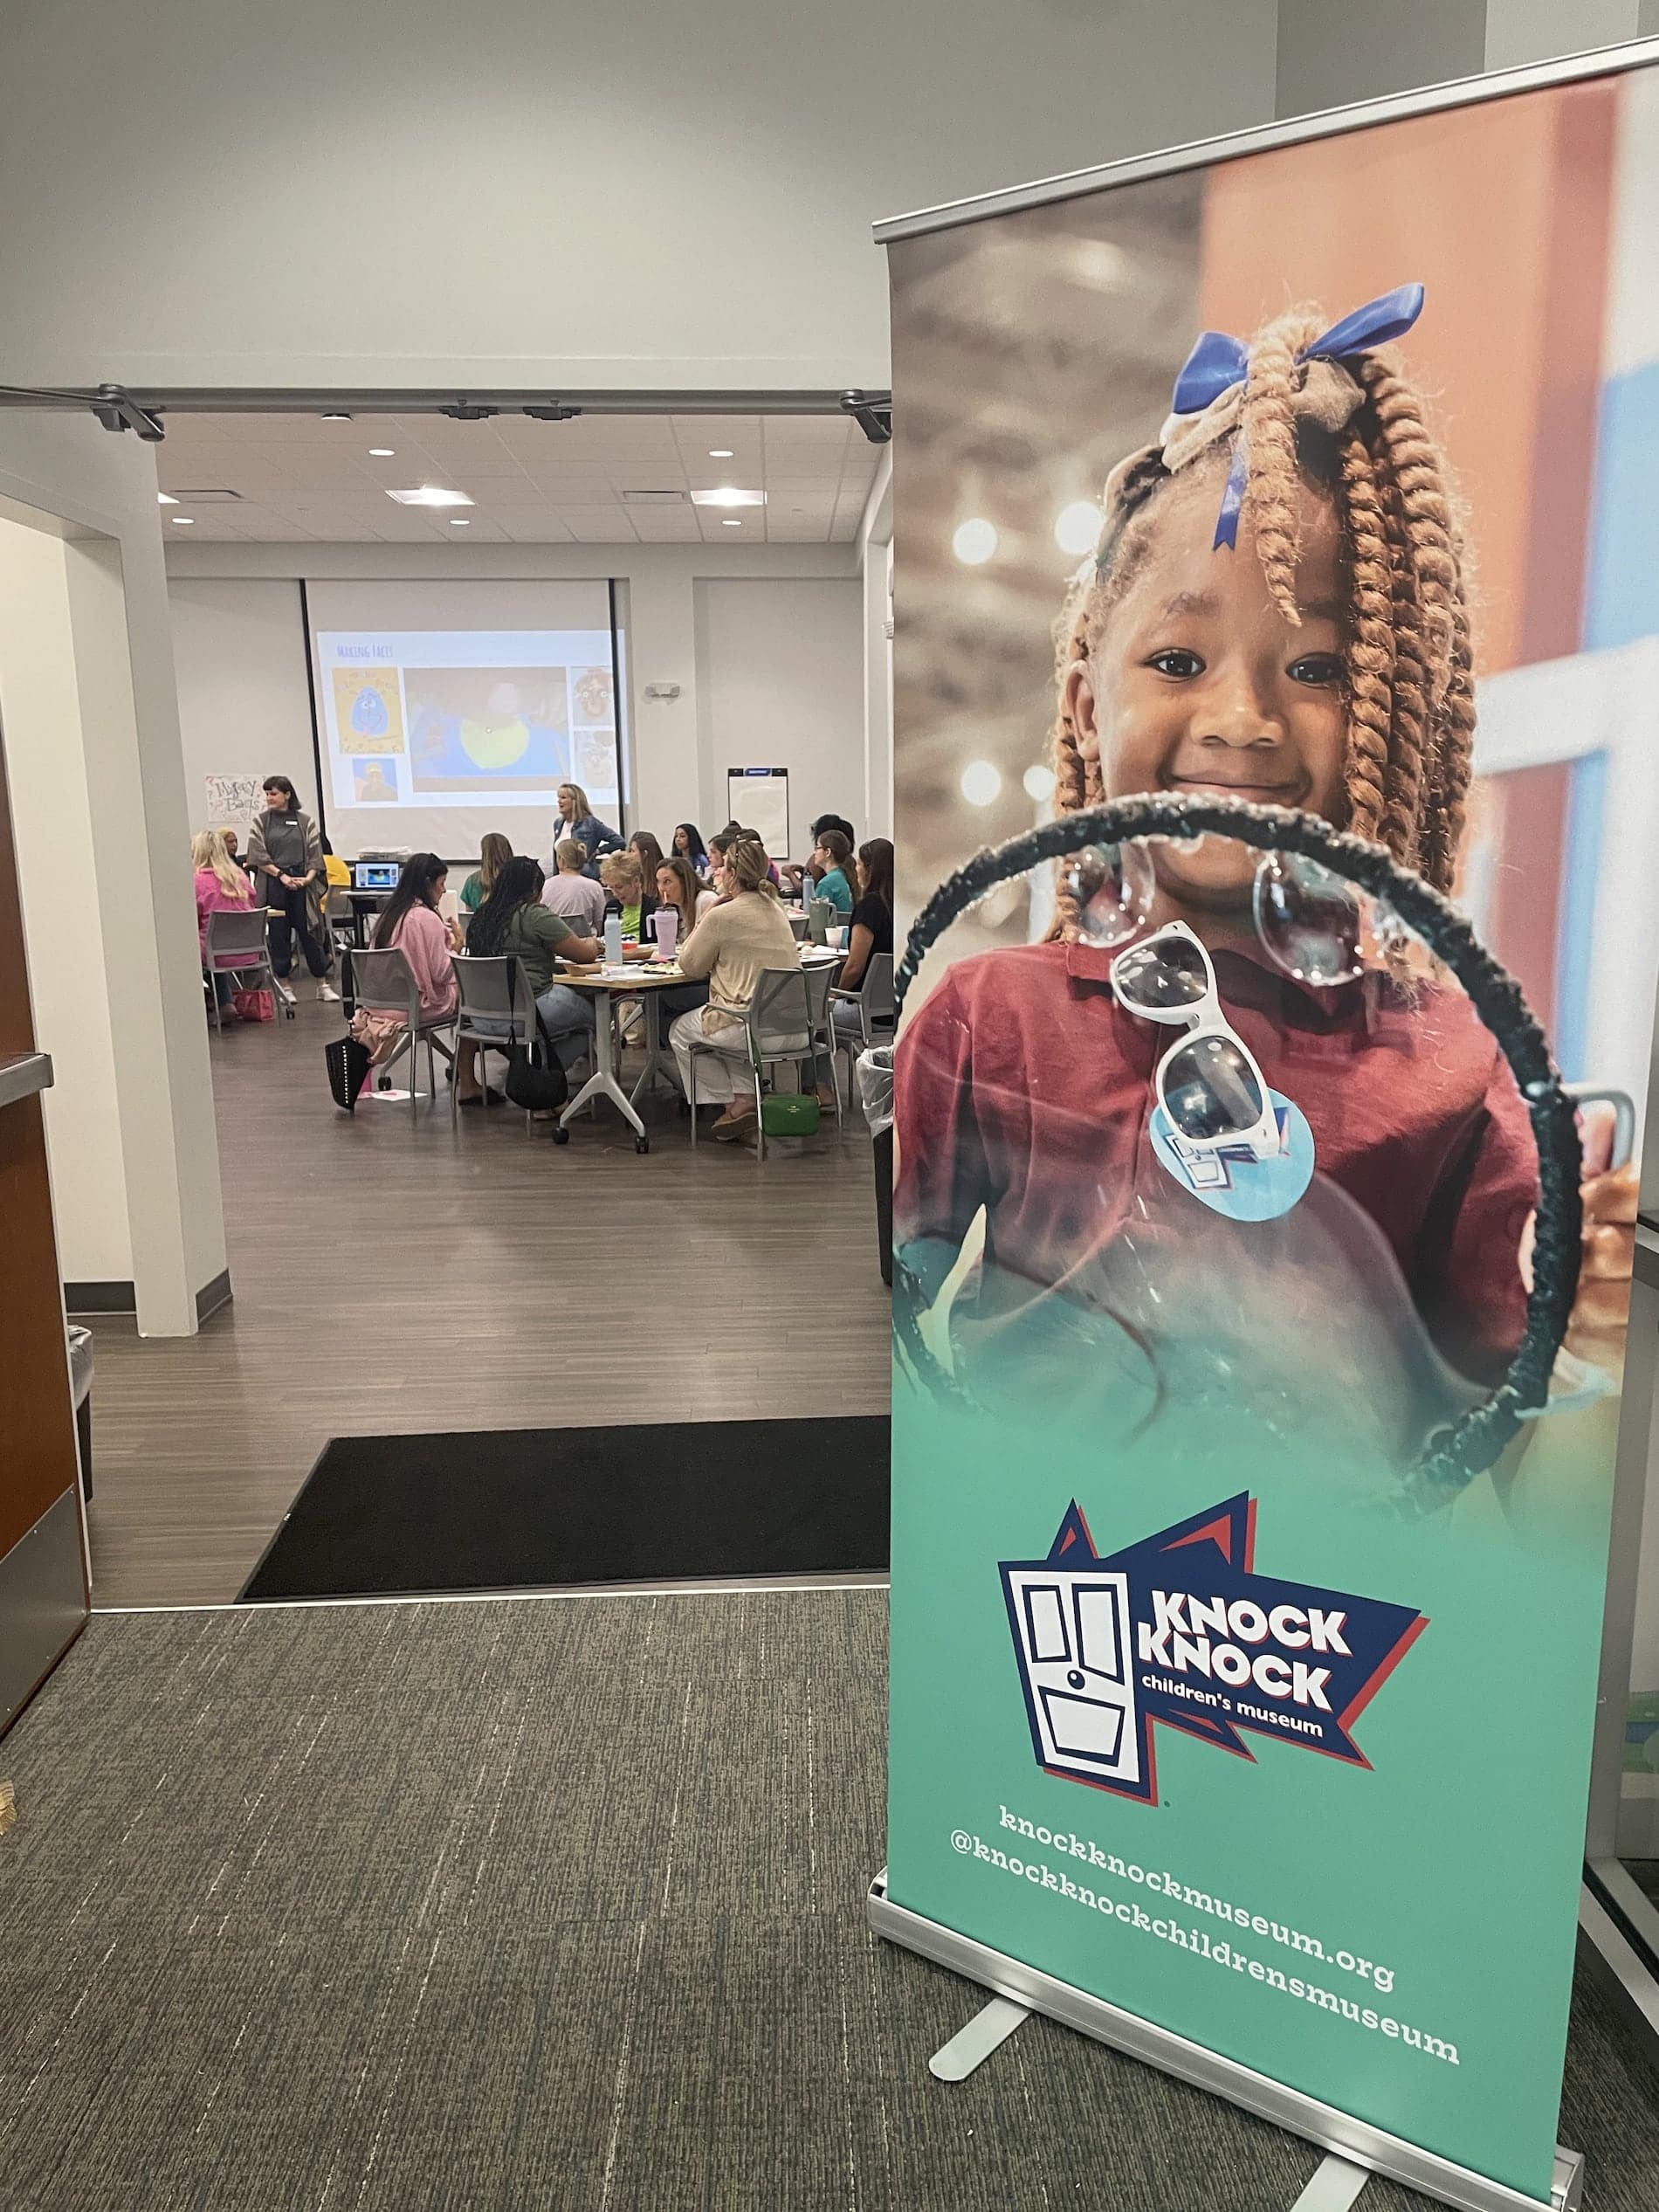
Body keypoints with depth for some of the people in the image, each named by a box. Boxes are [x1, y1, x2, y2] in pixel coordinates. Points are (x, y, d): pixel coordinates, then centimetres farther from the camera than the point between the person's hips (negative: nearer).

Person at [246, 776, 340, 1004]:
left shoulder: (305, 822, 7)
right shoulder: (260, 822, 6)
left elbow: (315, 854, 4)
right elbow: (259, 856, -1)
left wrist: (308, 877, -12)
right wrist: (282, 876, -10)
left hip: (302, 884, 0)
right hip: (273, 885, 0)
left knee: (309, 931, 1)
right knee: (279, 934, 2)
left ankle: (323, 985, 8)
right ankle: (283, 985, 10)